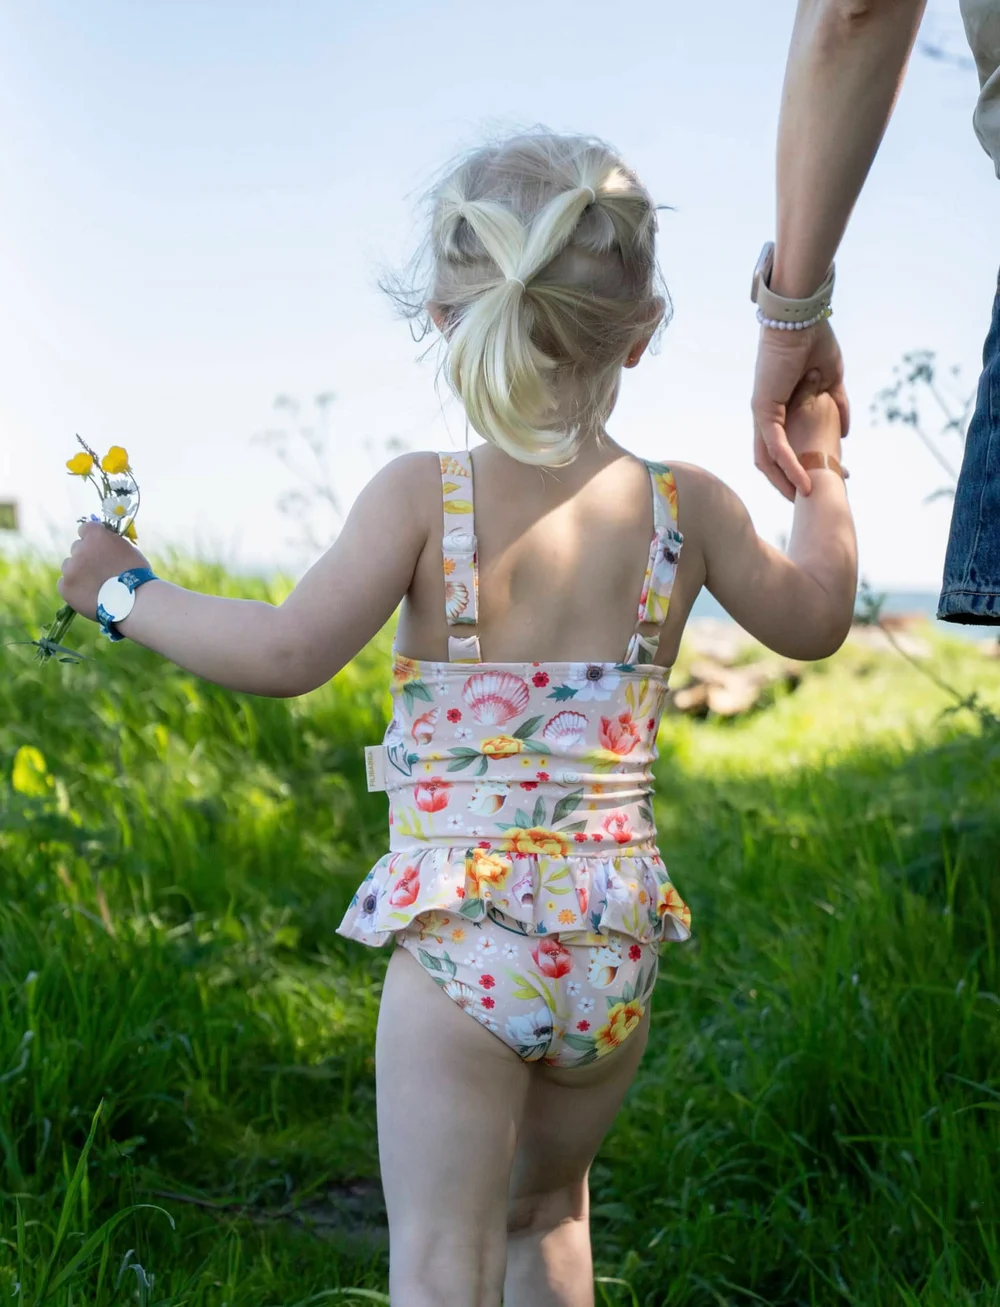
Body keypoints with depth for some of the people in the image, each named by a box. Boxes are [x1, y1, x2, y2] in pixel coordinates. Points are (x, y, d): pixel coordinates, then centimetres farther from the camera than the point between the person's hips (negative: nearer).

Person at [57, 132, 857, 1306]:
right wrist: (820, 469, 31)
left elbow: (285, 654, -14)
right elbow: (817, 621, 16)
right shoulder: (686, 507, 1)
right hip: (614, 947, 4)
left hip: (458, 936, -4)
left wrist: (126, 594, 1)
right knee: (547, 1205, 27)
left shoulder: (422, 497, -9)